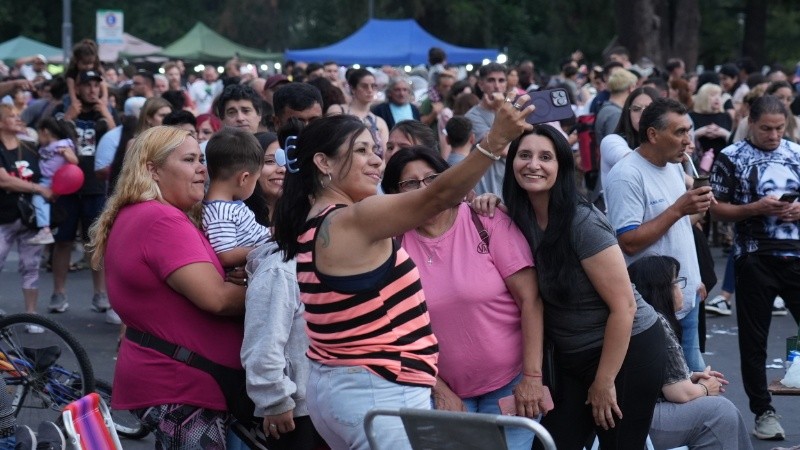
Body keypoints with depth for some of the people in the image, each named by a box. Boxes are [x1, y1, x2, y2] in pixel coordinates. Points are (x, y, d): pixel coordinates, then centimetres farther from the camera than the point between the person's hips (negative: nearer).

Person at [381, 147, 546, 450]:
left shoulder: (487, 222, -8)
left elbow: (530, 299, -11)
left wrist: (532, 377, -15)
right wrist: (439, 390, -3)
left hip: (510, 384, -2)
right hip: (447, 392, 2)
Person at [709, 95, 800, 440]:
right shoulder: (731, 158, -1)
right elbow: (716, 208, -2)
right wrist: (756, 209, -16)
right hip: (755, 259, -2)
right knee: (754, 339, 4)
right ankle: (763, 411, 15)